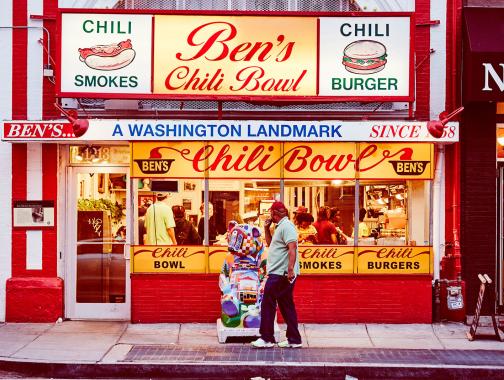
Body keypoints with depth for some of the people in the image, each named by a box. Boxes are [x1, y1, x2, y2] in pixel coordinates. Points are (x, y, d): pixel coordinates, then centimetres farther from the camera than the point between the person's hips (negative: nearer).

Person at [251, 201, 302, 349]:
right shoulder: (281, 226, 20)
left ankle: (266, 338, -1)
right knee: (286, 306, 11)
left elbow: (292, 248, -23)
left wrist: (290, 269, -30)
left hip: (280, 274, -10)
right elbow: (270, 244, 29)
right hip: (280, 274, 10)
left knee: (267, 304, -6)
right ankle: (294, 340, 14)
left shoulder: (286, 226, -12)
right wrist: (266, 228, 17)